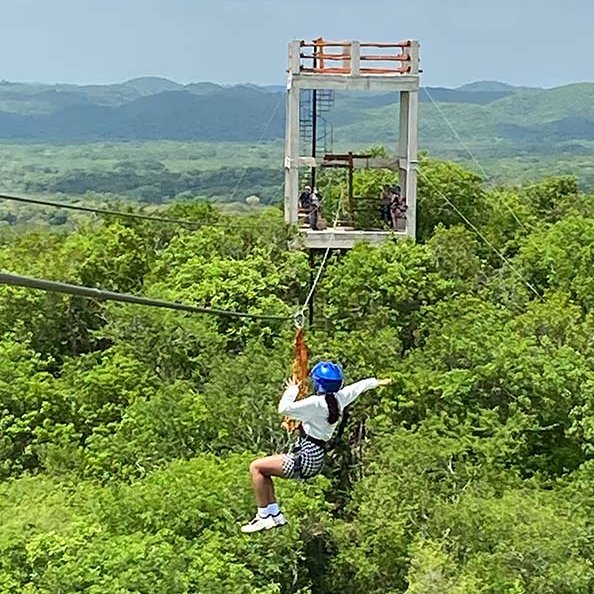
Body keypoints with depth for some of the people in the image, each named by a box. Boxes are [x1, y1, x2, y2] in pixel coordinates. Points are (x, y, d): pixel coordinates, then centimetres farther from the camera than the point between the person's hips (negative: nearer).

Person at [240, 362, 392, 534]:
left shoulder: (316, 403, -20)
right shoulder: (340, 398, 3)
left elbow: (284, 408, -25)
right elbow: (360, 386, 22)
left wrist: (292, 390, -6)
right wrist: (378, 382, 40)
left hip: (306, 459, -10)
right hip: (315, 458, 10)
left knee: (256, 467, -6)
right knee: (263, 471, 19)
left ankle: (264, 517, -4)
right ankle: (274, 514, 18)